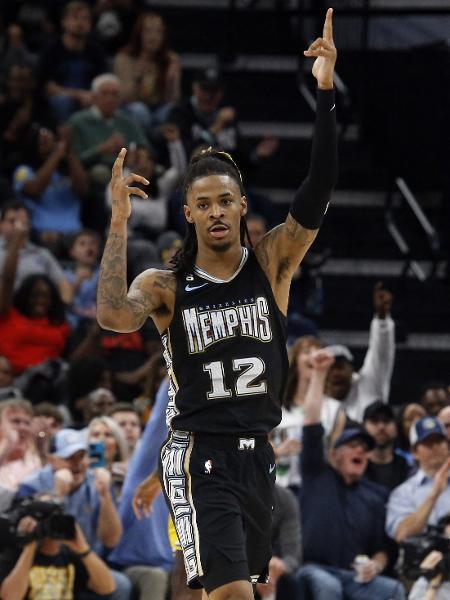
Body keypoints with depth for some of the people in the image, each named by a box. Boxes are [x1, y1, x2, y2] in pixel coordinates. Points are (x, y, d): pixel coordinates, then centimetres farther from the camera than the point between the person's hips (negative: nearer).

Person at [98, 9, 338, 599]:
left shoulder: (272, 264, 3)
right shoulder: (165, 284, -1)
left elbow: (317, 191, -10)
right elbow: (113, 315, -23)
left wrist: (326, 91, -20)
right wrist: (119, 222, -23)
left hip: (257, 455, 4)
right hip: (198, 455, -4)